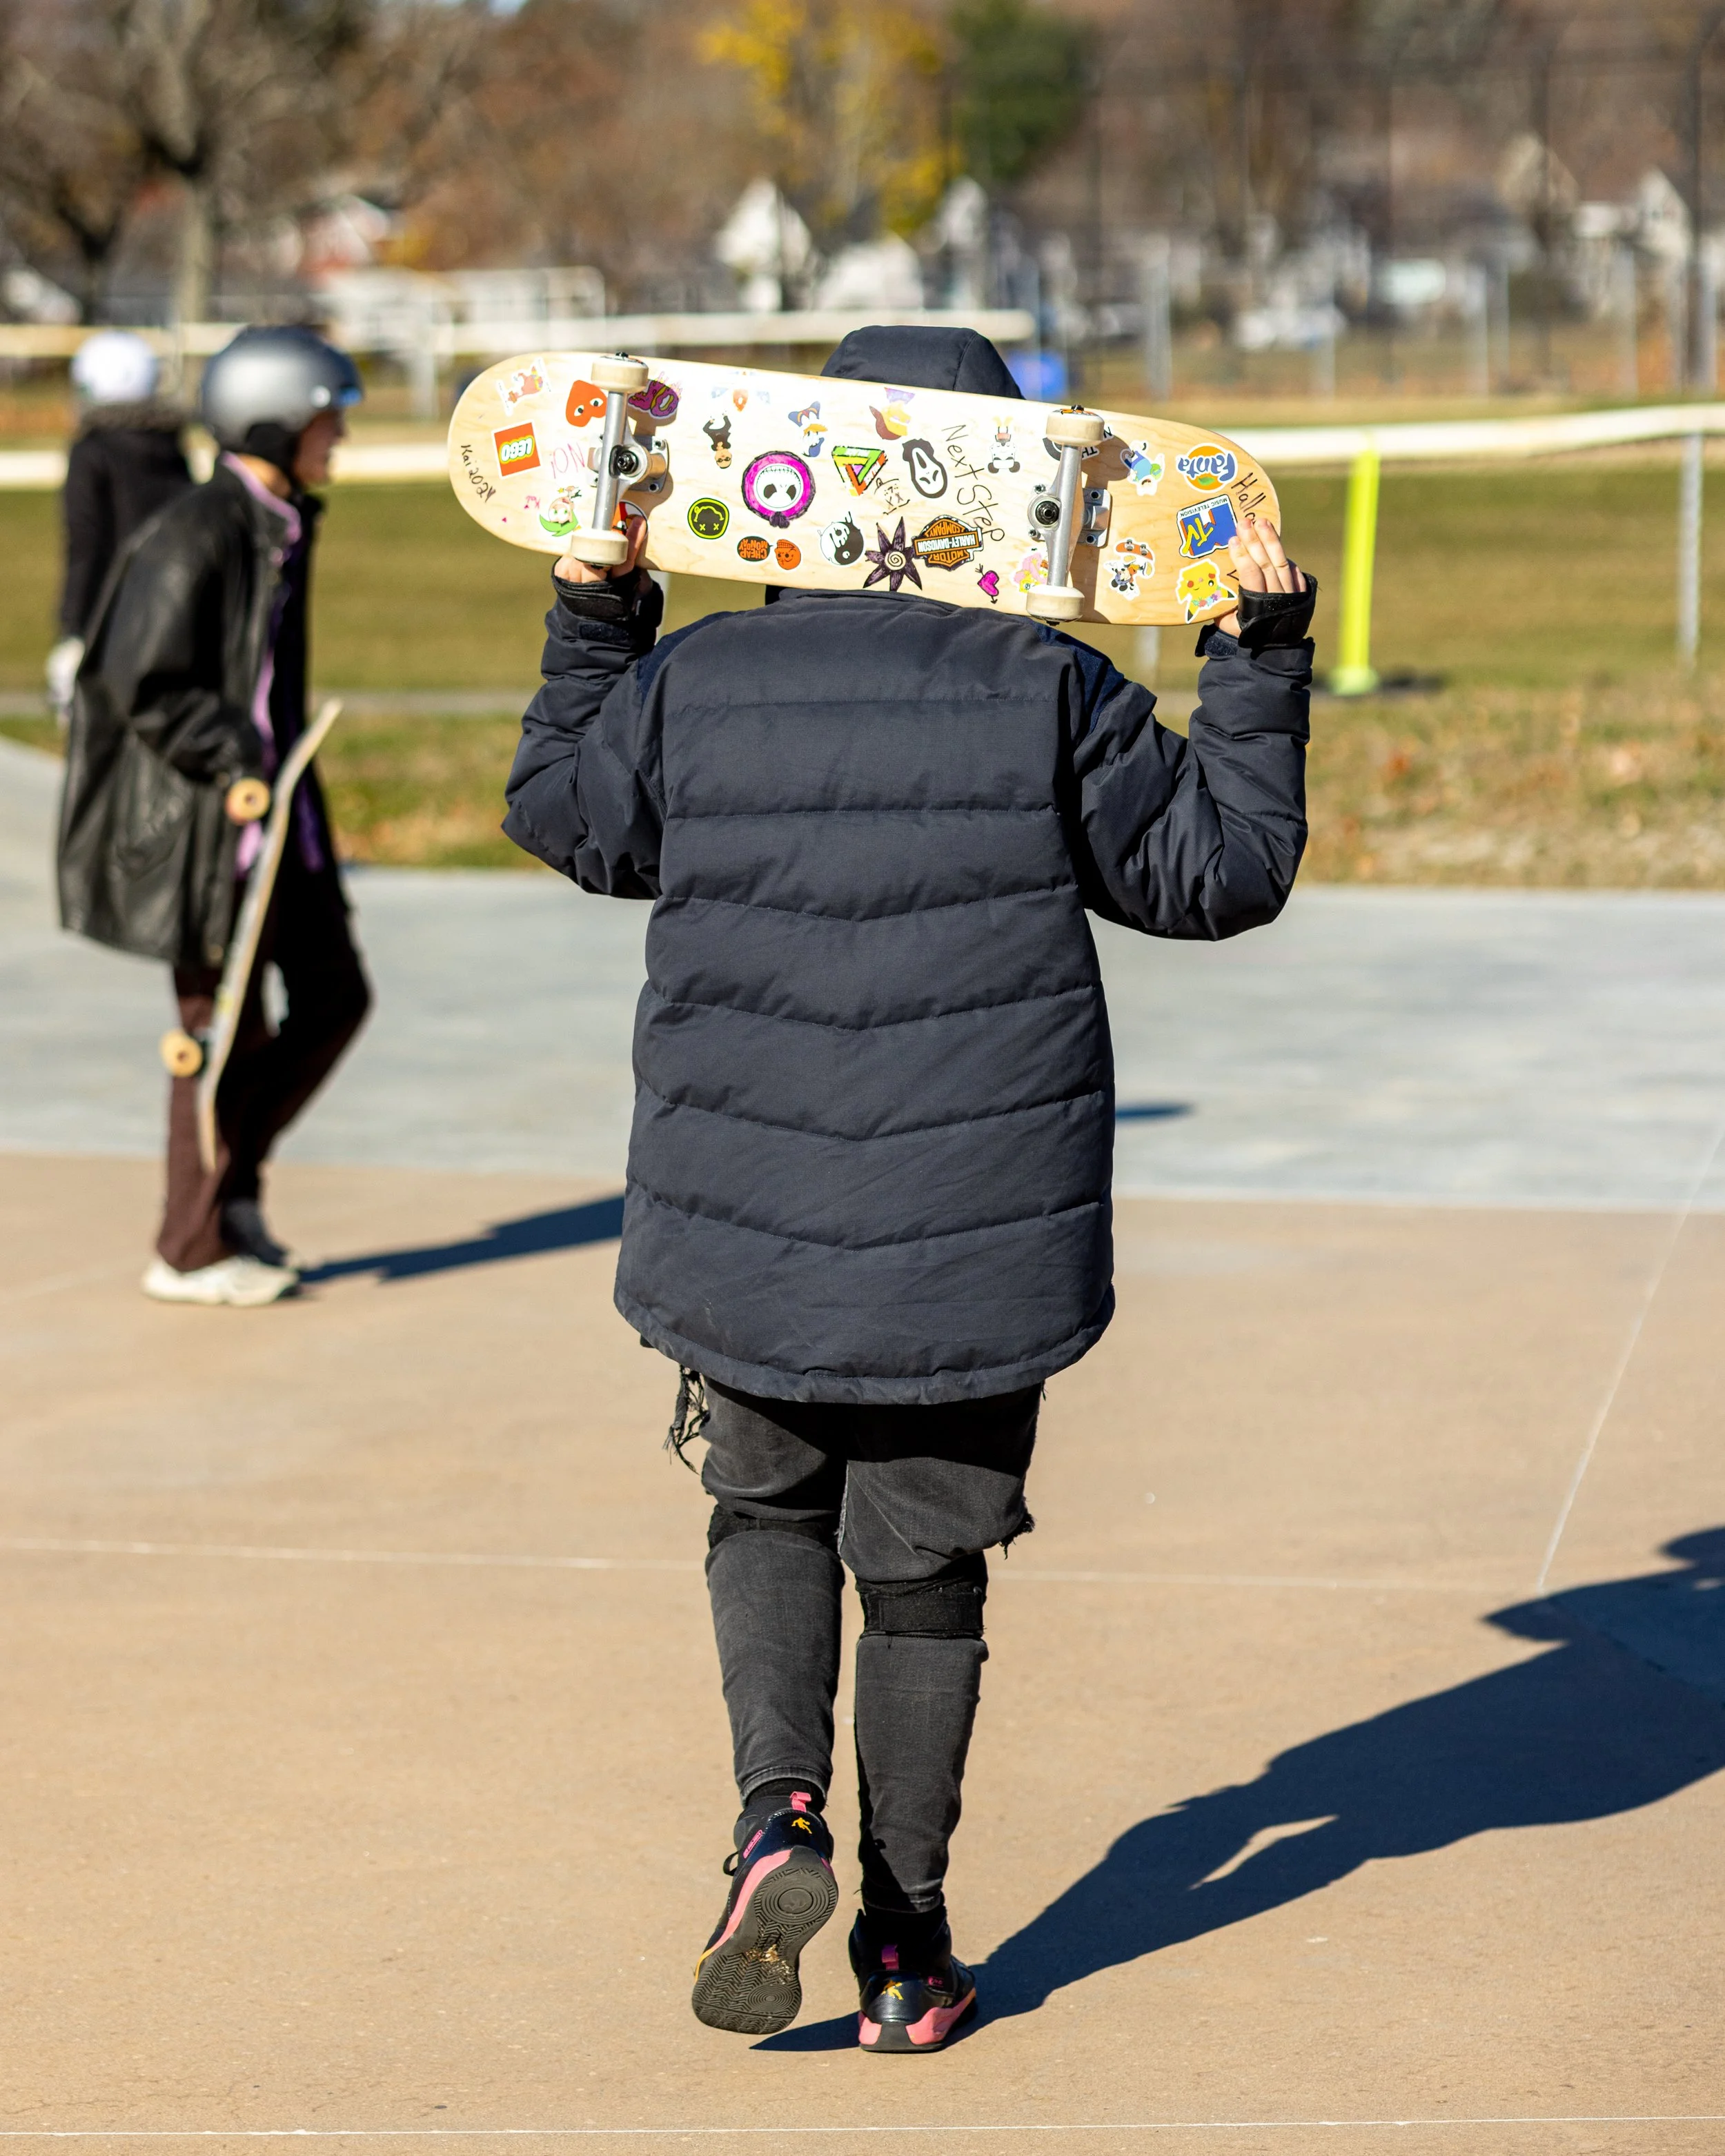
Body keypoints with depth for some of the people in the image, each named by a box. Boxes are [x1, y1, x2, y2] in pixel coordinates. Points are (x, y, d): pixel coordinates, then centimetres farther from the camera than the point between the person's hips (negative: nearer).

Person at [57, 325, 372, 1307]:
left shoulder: (284, 527, 10)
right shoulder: (198, 535, -18)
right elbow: (142, 682, -19)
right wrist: (232, 766, -22)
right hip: (203, 817, -9)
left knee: (336, 994, 9)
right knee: (226, 1029, -1)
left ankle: (231, 1182, 22)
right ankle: (192, 1251, 11)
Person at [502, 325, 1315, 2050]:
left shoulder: (691, 683, -3)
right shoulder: (1049, 694, -7)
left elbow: (561, 814, 17)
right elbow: (1219, 869, 3)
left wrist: (590, 614, 24)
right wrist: (1261, 663, 11)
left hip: (747, 1246, 1)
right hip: (978, 1253, -1)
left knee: (767, 1516, 23)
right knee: (927, 1571, 13)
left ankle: (777, 1814, -1)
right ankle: (908, 1950, 19)